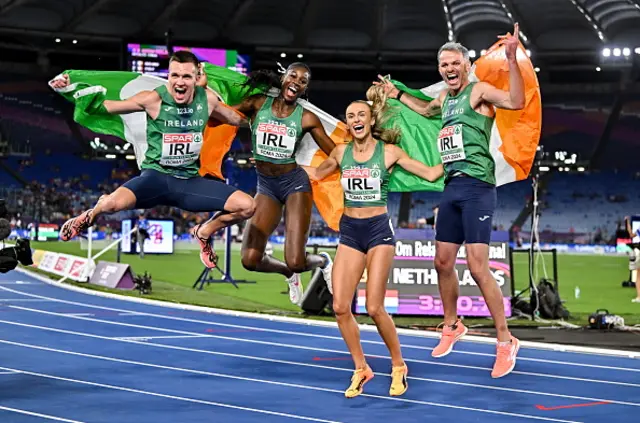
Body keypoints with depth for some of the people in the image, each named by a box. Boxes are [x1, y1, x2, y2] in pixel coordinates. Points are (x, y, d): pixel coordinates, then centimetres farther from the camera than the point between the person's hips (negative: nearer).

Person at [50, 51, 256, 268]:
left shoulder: (207, 99, -1)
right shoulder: (154, 99, -12)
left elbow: (237, 119, 21)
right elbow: (104, 106, -5)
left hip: (190, 181, 4)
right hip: (156, 177, -4)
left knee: (247, 206, -12)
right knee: (113, 203, -35)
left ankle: (203, 232, 20)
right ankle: (91, 215, 7)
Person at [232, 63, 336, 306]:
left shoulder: (306, 118, -4)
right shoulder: (258, 104, -2)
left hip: (295, 183, -2)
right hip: (266, 186, 2)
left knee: (295, 261, -13)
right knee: (250, 260, -9)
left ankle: (323, 261, 26)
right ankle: (290, 273, 25)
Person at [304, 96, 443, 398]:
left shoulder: (389, 152, -3)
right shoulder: (341, 152, 7)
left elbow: (430, 173, 2)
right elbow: (316, 174, 25)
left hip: (378, 230, -4)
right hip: (349, 231, 4)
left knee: (374, 308, -9)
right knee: (340, 307, -5)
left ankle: (398, 367, 13)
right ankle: (361, 369, 13)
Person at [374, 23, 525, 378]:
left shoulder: (479, 90, -7)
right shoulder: (444, 98, 16)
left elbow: (516, 102, -27)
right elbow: (426, 110, 41)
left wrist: (512, 59, -35)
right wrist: (397, 94, 39)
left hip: (477, 186, -8)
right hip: (451, 187, 8)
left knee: (477, 266, -13)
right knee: (443, 263, 13)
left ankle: (505, 341, -2)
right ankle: (452, 326, 34)